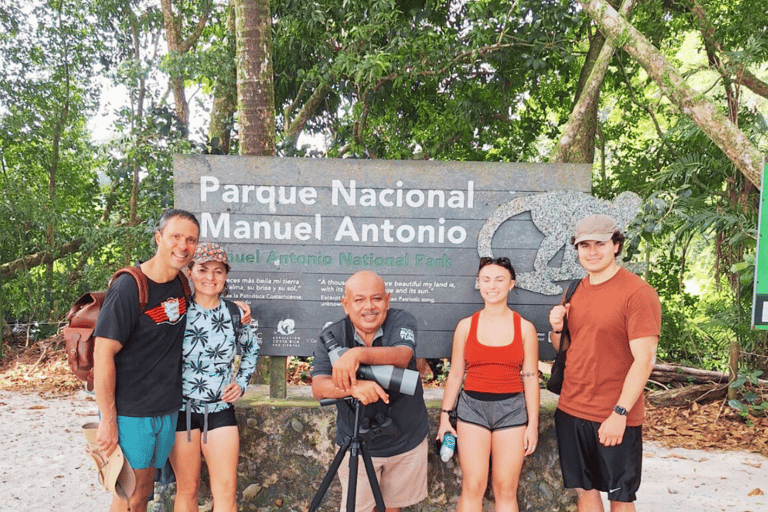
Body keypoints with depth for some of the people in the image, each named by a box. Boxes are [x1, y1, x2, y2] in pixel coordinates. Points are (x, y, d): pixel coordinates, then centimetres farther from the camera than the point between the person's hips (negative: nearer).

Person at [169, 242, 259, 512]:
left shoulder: (235, 313, 3)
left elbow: (251, 351, 19)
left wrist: (241, 382, 8)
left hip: (221, 409, 2)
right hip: (182, 409, -2)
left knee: (227, 489, 1)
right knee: (187, 488, 9)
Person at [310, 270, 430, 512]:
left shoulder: (401, 321, -12)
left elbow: (401, 356, -32)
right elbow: (319, 387, -23)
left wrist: (358, 353, -48)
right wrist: (353, 386, -44)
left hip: (407, 440, 1)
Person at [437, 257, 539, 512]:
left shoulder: (525, 327, 1)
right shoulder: (466, 325, 2)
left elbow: (530, 378, 2)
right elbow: (455, 375, 6)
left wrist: (533, 423, 0)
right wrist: (445, 415, 4)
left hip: (511, 409, 0)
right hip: (472, 407, 0)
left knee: (506, 490, 4)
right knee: (473, 488, -2)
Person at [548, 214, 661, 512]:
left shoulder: (638, 292, -12)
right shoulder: (575, 291, 8)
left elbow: (644, 359, -17)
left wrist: (620, 413, -20)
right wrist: (557, 329, -5)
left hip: (616, 419, -6)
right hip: (570, 410, 6)